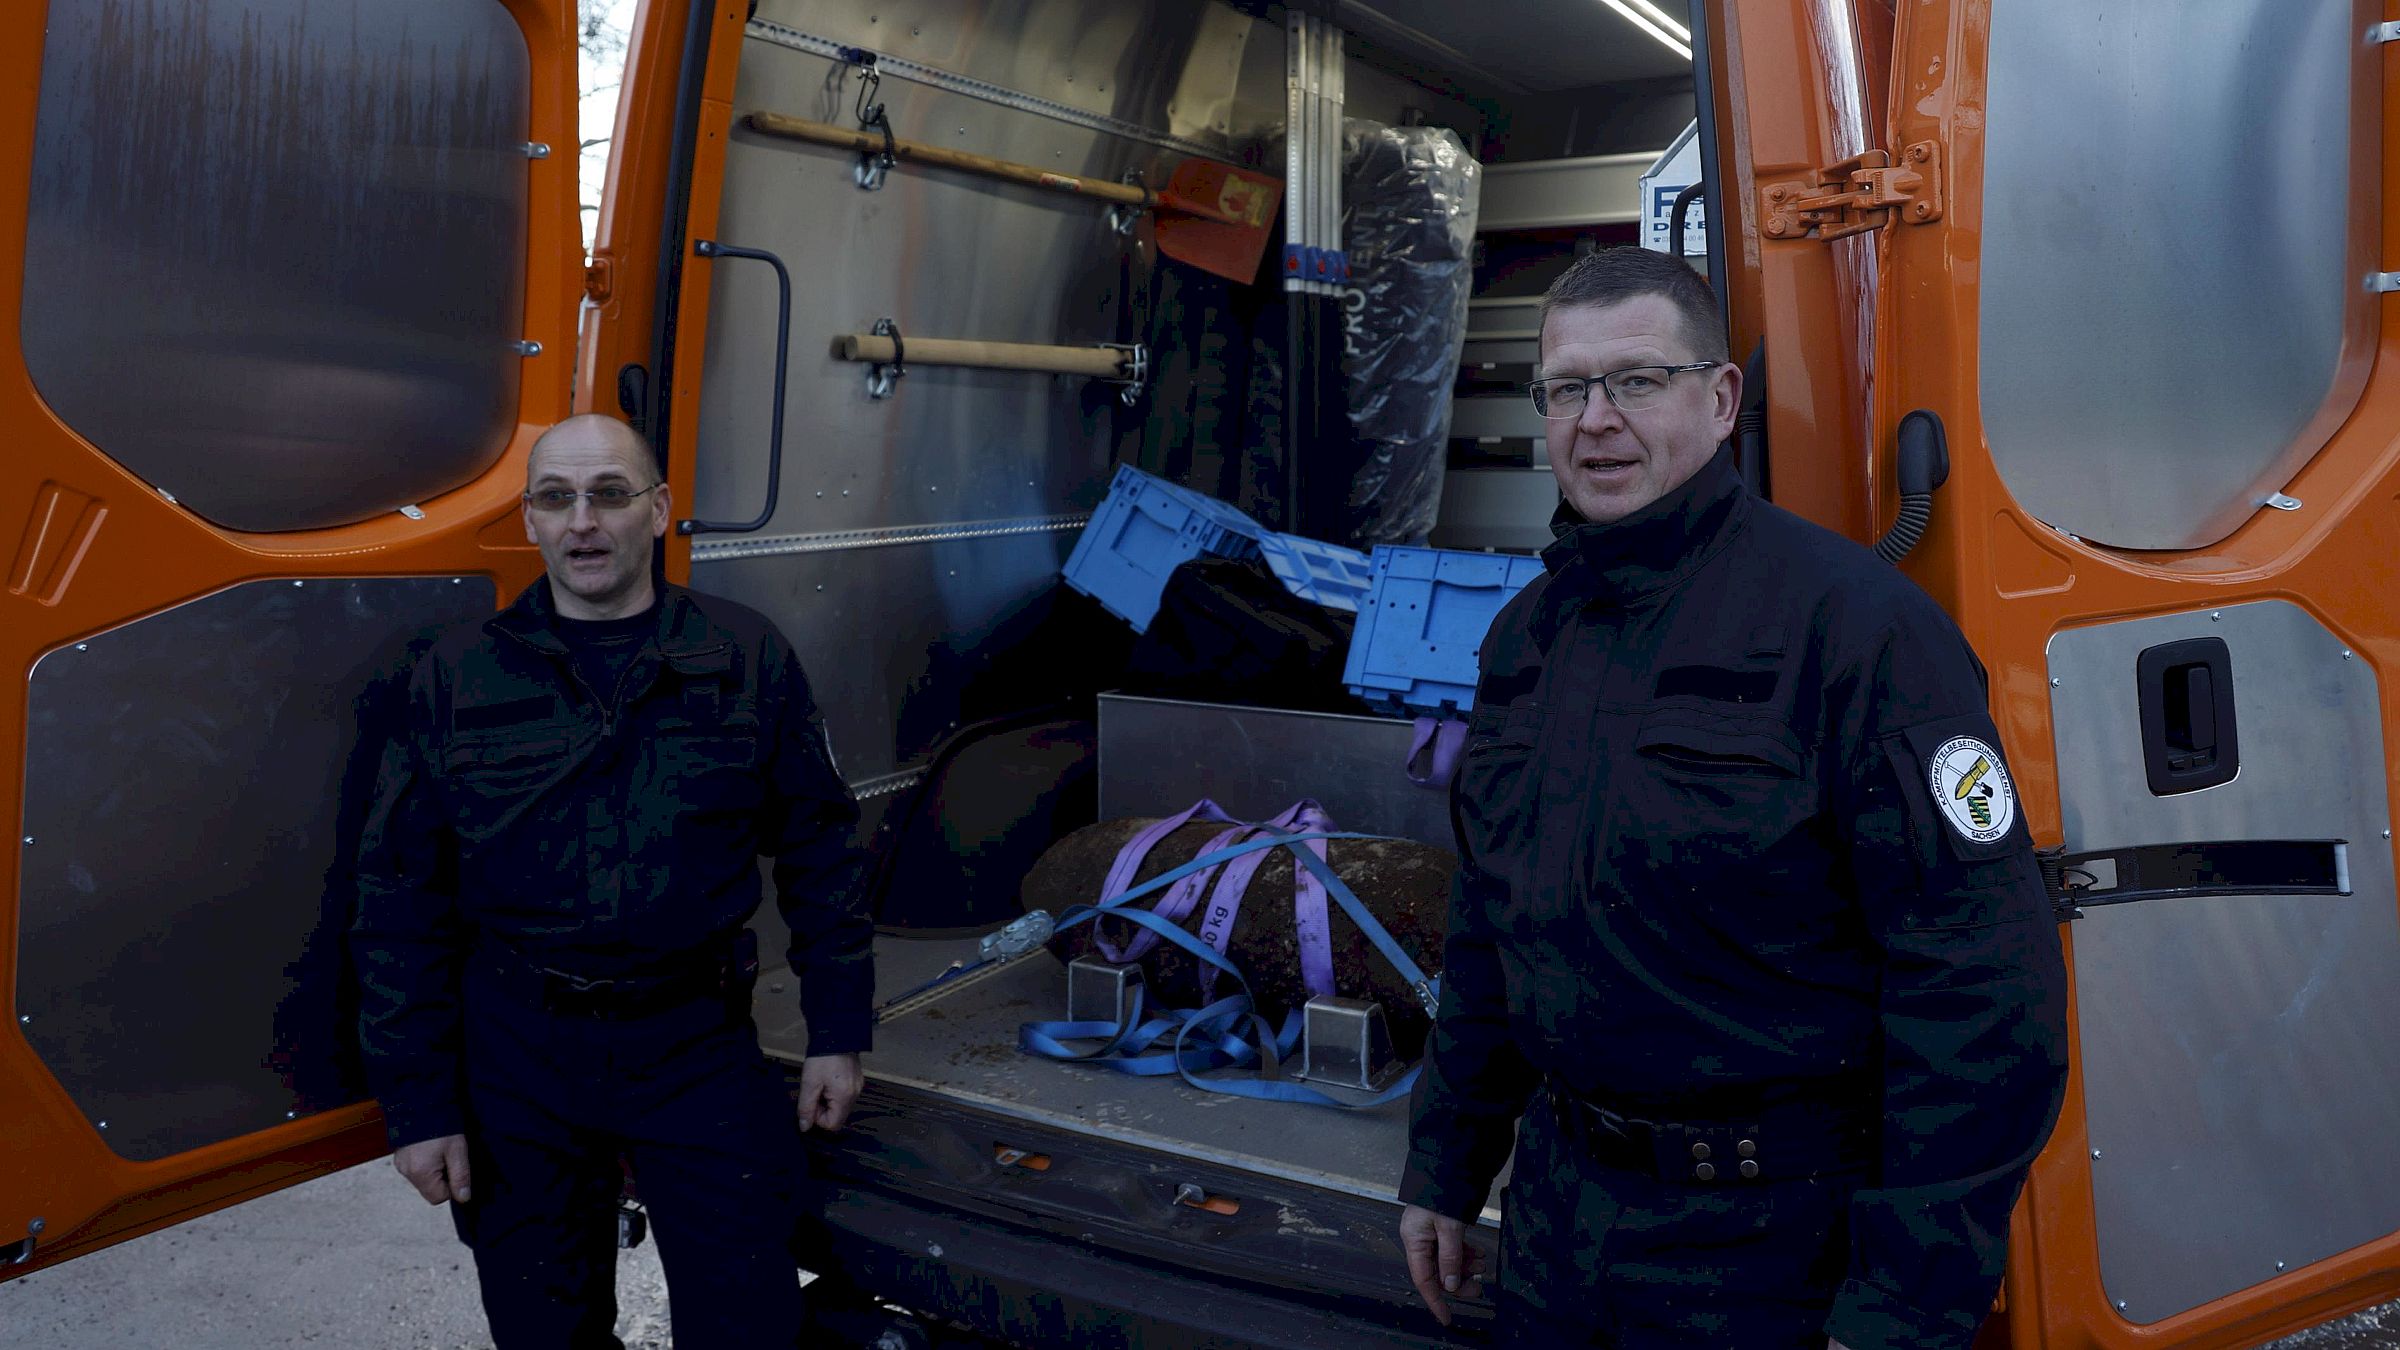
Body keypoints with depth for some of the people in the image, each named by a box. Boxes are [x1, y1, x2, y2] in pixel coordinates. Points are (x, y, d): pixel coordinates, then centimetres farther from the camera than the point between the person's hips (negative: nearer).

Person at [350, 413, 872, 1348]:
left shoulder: (747, 659, -2)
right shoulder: (458, 675, -1)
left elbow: (818, 848, 3)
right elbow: (403, 895, 0)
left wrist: (836, 1033, 2)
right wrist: (417, 1104, -2)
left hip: (698, 1044, -1)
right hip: (519, 1059, 1)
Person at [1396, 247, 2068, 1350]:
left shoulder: (1849, 620, -18)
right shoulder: (1528, 631, 5)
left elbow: (1983, 983, -21)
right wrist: (1445, 1169, 15)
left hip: (1769, 1246, -6)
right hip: (1558, 1202, 6)